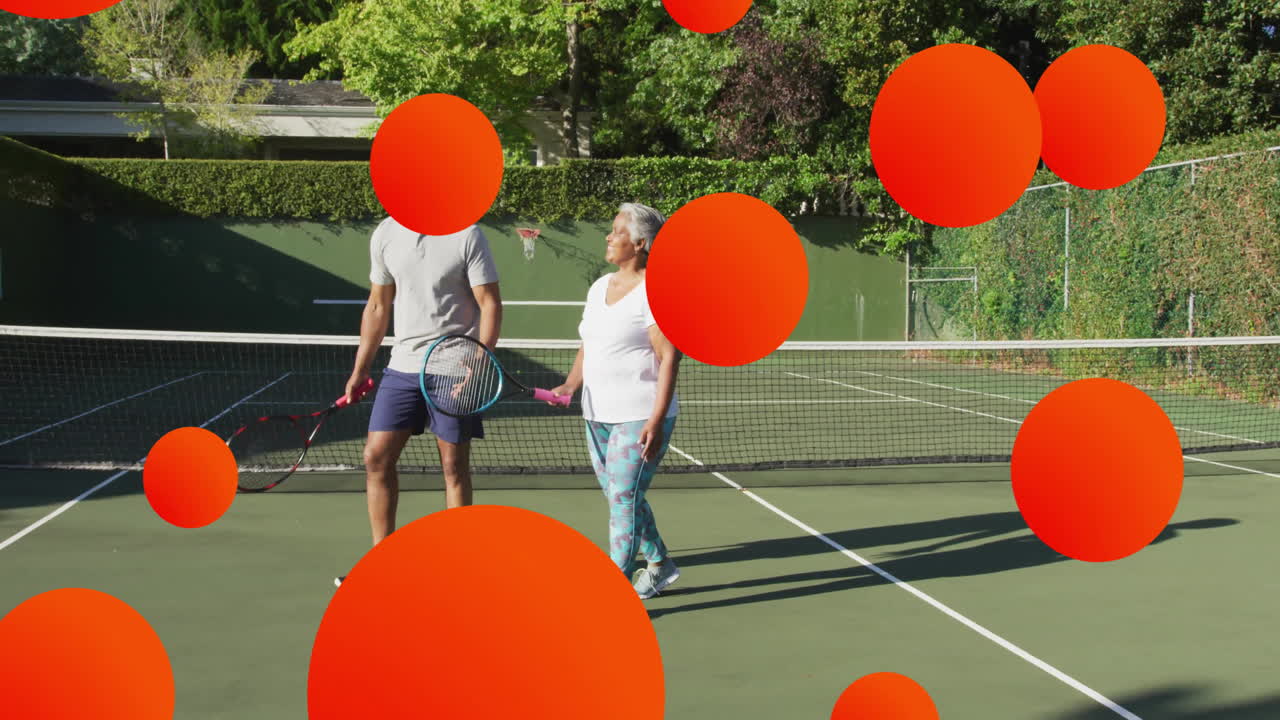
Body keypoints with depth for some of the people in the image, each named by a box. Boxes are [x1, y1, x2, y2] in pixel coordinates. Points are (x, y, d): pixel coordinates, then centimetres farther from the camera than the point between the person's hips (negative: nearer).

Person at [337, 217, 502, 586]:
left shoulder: (467, 235, -8)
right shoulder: (385, 234, 6)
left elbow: (490, 304, -9)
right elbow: (378, 306, 14)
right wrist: (360, 368, 14)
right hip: (401, 365, 5)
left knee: (454, 465, 2)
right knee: (376, 458, 2)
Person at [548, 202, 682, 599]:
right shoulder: (599, 287, 12)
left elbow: (669, 357, -18)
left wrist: (656, 420, -24)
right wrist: (570, 385, 2)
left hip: (639, 417, -8)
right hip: (598, 415, 8)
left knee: (623, 497, -7)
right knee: (619, 496, 16)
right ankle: (659, 564, 35)